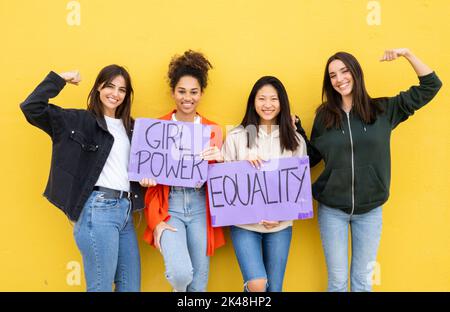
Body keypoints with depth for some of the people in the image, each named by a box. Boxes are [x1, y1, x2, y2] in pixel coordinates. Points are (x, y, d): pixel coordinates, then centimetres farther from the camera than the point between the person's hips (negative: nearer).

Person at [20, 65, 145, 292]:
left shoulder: (130, 127, 18)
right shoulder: (79, 120, 0)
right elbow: (31, 108, -9)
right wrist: (60, 79, -6)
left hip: (125, 209, 6)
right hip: (98, 209, -6)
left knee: (131, 286, 10)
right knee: (101, 287, -1)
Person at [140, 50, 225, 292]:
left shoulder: (213, 130, 7)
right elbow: (151, 177, 2)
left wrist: (219, 160, -13)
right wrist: (155, 222, -7)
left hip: (200, 207, 2)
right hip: (169, 206, -2)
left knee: (199, 281, 6)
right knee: (181, 273, -22)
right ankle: (179, 290, 15)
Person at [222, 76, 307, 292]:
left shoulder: (295, 140, 4)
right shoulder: (236, 137, -1)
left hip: (281, 224, 2)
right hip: (244, 222, -2)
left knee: (274, 287, 10)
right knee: (257, 284, -15)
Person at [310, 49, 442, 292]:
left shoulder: (383, 109, 0)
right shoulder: (324, 115, 0)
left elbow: (430, 86, 3)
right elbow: (312, 158, 7)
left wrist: (407, 54, -6)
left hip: (370, 211, 1)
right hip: (332, 210, 0)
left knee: (362, 280, 13)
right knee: (338, 280, 8)